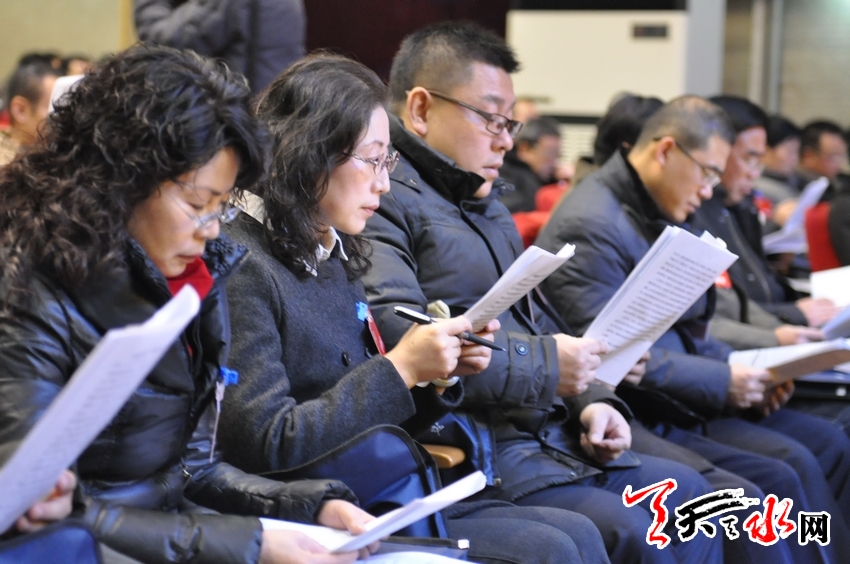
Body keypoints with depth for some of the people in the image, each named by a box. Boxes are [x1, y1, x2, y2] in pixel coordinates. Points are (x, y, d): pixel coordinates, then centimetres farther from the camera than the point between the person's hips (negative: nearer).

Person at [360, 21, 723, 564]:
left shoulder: (487, 207, 23)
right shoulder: (383, 200, -12)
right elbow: (400, 341, -27)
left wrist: (590, 399, 8)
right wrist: (544, 365, -20)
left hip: (548, 436, 11)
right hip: (469, 450, -10)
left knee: (689, 490, 11)